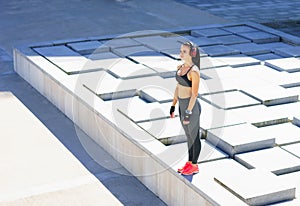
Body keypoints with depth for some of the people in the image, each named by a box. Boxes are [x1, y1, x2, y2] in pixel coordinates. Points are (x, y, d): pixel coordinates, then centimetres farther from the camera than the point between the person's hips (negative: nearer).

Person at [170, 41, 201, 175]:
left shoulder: (194, 71, -20)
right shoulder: (180, 68, 5)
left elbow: (194, 94, -19)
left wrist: (188, 112, -20)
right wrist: (173, 105, 14)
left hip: (191, 106, -8)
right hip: (182, 105, 8)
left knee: (194, 137, 7)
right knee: (188, 136, 19)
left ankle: (194, 166, 19)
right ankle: (189, 163, 31)